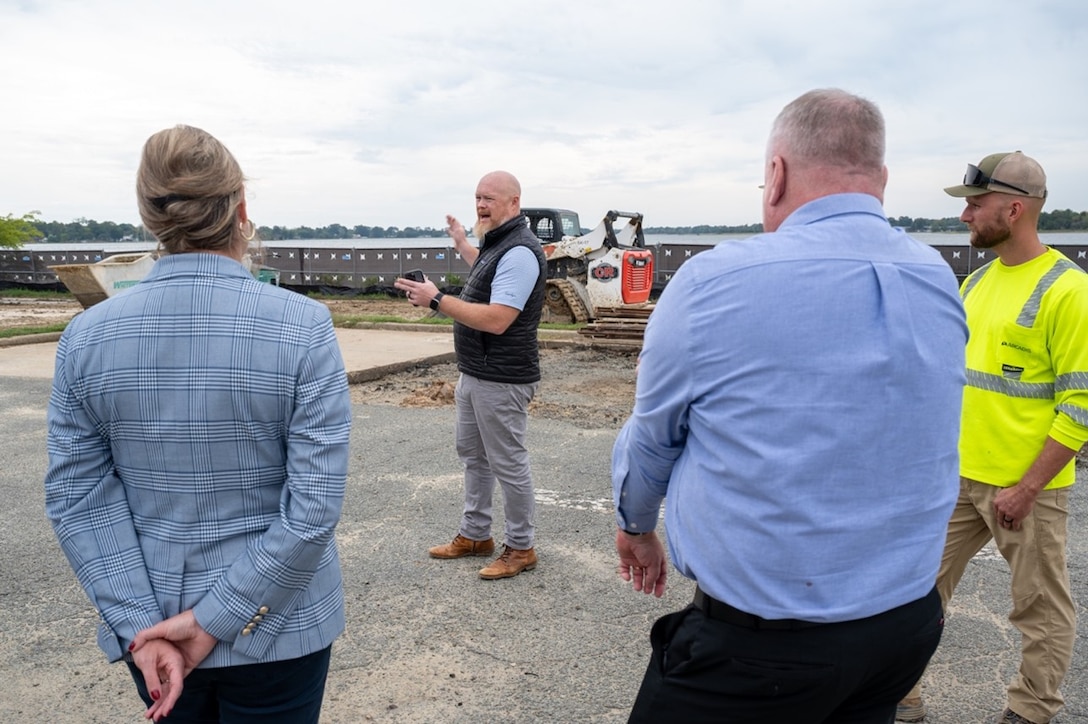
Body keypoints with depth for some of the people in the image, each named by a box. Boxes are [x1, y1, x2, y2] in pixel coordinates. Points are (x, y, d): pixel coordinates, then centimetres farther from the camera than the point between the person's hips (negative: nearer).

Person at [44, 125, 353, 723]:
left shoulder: (86, 333, -8)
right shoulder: (301, 325, -18)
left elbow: (77, 498, -8)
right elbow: (315, 504, -21)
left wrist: (141, 625, -8)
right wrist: (219, 619, -14)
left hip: (150, 621, 3)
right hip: (275, 628, -3)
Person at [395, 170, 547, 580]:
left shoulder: (519, 252, -21)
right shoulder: (498, 243, 12)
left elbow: (496, 319, -29)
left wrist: (436, 300, -25)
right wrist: (462, 246, 36)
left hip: (501, 382, -11)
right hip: (474, 375, 11)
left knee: (508, 465, 1)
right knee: (472, 455, 19)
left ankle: (521, 549, 15)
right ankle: (474, 535, 33)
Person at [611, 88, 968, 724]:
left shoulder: (713, 281, -18)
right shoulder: (940, 284, -1)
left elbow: (651, 438, -4)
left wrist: (637, 527, 16)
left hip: (759, 643, -5)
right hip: (911, 620, 6)